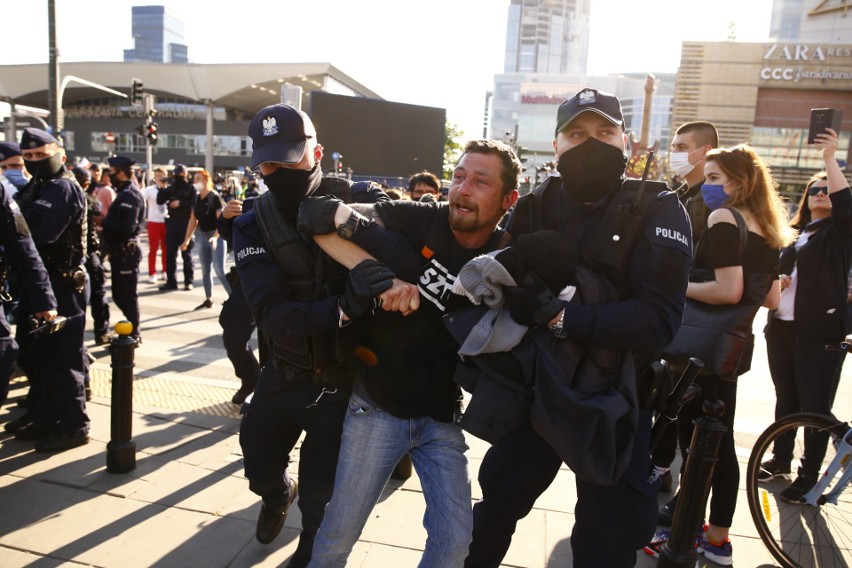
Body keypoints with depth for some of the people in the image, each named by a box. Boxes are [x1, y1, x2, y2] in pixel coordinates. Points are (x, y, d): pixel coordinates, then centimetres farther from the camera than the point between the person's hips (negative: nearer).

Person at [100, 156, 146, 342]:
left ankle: (132, 335, 9)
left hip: (126, 253, -10)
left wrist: (103, 222, -15)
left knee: (127, 296, -1)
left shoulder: (130, 195, -17)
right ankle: (130, 331, 28)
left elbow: (126, 227, -26)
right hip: (121, 252, 10)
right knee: (119, 294, 17)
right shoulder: (125, 193, 16)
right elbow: (119, 222, 13)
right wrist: (105, 222, -2)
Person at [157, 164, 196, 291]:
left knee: (186, 254, 3)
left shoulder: (190, 188, 0)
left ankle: (188, 281, 9)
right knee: (170, 254, 4)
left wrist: (180, 203, -17)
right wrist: (162, 188, -7)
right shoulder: (171, 188, 12)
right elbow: (160, 201, 4)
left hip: (186, 223, -4)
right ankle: (171, 281, 11)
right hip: (172, 223, 4)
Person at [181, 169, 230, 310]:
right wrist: (187, 239, 9)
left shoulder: (215, 197, -13)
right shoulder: (196, 198, 7)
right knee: (205, 270, 11)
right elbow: (193, 220, 12)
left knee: (219, 270, -14)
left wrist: (215, 236, -34)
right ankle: (208, 300, 21)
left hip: (216, 236, -7)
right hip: (203, 236, 7)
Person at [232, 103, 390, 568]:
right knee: (258, 465, 23)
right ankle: (277, 495, 62)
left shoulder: (357, 201, -15)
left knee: (321, 497, 10)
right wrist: (344, 306, -40)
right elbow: (272, 314, -24)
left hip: (345, 377, -3)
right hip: (284, 373, 3)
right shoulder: (253, 226, -11)